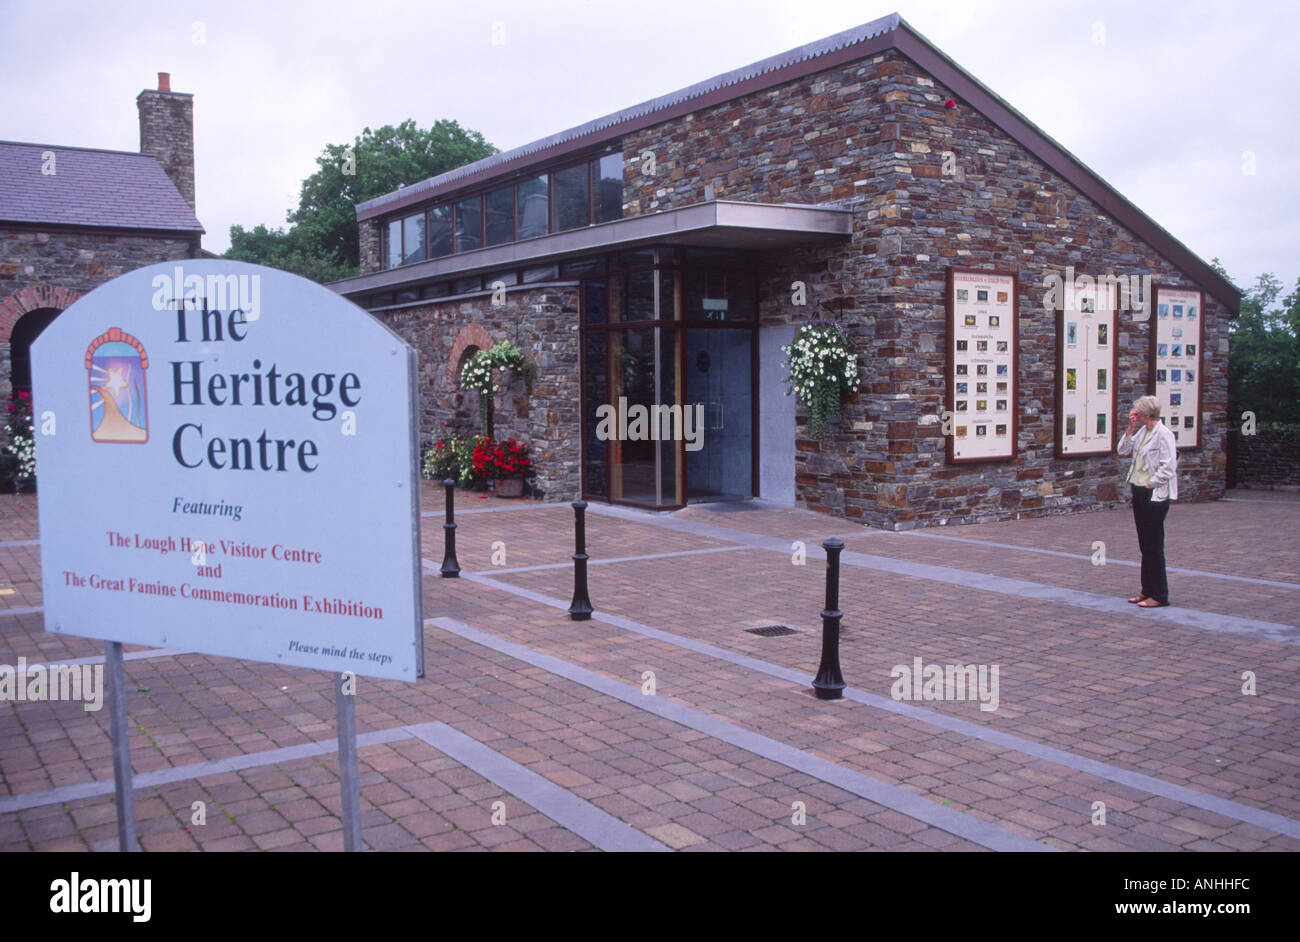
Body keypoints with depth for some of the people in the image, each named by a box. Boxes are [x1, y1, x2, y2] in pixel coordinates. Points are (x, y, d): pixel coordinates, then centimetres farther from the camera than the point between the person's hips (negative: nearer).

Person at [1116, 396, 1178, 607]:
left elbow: (1167, 468, -19)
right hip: (1139, 493, 9)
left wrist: (1149, 484, -15)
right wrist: (1131, 429, 3)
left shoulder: (1163, 434, -15)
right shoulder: (1142, 431, 11)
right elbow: (1122, 450, 12)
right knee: (1145, 546, 13)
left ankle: (1159, 595, 5)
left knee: (1154, 546, -3)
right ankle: (1147, 590, 22)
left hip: (1155, 495, -9)